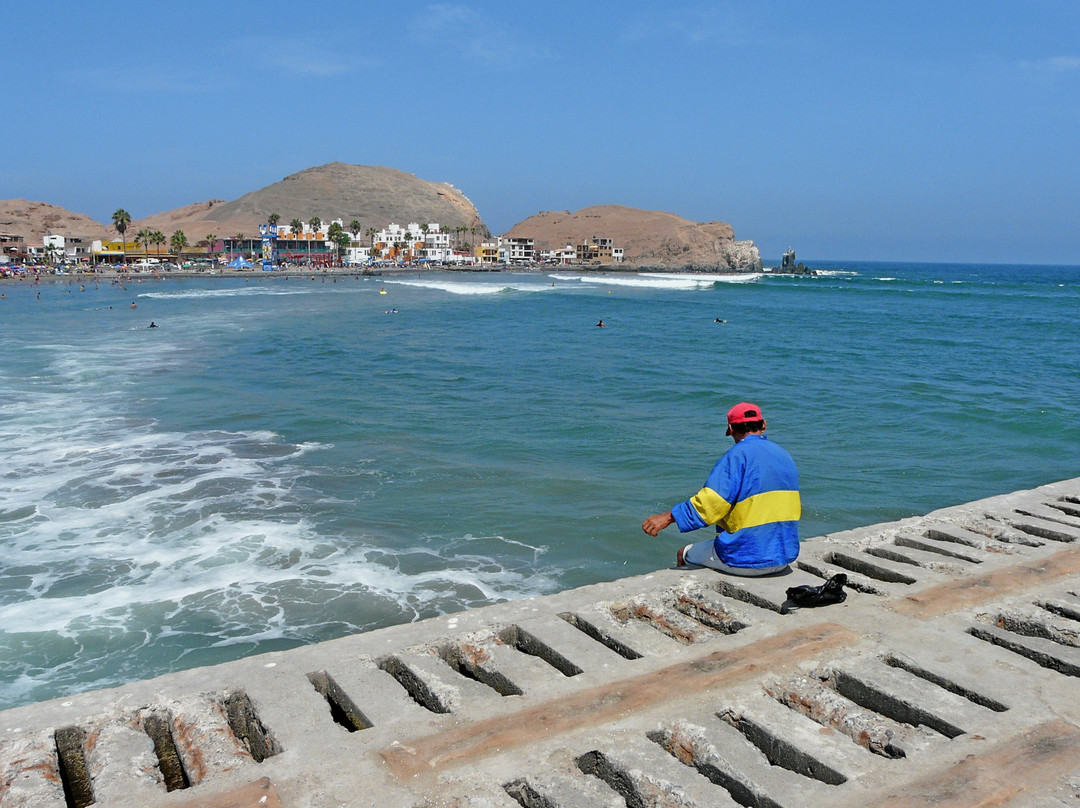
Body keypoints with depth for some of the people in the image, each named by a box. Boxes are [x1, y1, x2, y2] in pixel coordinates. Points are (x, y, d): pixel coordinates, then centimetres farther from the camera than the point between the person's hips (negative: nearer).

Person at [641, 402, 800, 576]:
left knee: (684, 554, 16)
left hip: (745, 560, -7)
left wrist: (669, 517, -21)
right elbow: (795, 508, 16)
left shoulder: (738, 455, -15)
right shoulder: (785, 455, 8)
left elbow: (711, 500, -25)